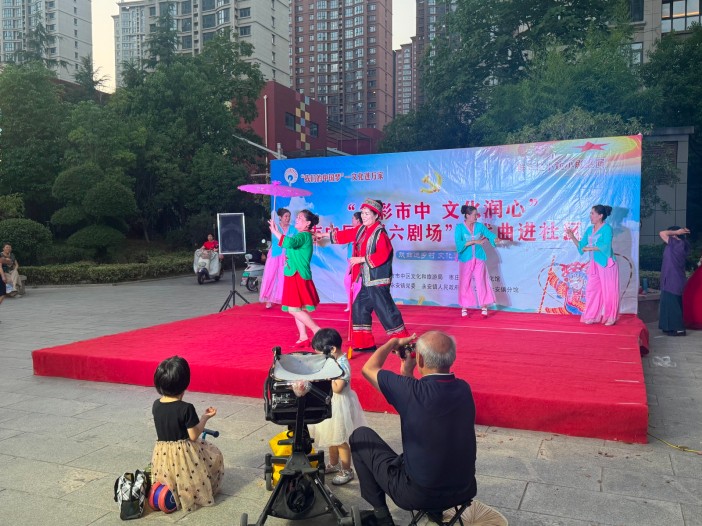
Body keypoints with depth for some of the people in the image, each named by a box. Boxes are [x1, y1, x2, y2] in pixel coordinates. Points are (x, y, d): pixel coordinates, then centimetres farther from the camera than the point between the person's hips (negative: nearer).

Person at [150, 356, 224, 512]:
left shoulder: (156, 405, -4)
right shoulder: (186, 408, -22)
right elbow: (194, 436, -15)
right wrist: (205, 417, -3)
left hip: (162, 455, 6)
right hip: (184, 455, -6)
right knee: (214, 454, 17)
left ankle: (167, 486, 14)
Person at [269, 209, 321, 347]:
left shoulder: (304, 235, -15)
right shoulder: (301, 235, 16)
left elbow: (289, 243, -34)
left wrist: (275, 231, -27)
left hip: (299, 277, -10)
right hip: (294, 276, 10)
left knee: (294, 309, -12)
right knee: (297, 309, 11)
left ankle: (318, 331, -4)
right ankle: (303, 338, 15)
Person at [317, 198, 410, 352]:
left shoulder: (380, 233, -14)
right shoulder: (361, 230, 11)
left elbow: (382, 256, -22)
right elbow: (345, 235, 22)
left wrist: (361, 259, -16)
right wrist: (325, 235, 27)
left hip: (378, 281, -9)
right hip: (367, 281, 9)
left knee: (386, 310, -7)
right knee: (359, 308, 14)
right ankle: (365, 344, 23)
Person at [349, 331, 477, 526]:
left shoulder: (413, 391, -25)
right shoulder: (463, 389, -8)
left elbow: (368, 369, -7)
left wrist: (394, 342, 5)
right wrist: (407, 372, 9)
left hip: (419, 495, -6)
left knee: (360, 436, 10)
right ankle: (437, 510, 32)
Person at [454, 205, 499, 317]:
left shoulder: (480, 226, 3)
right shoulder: (460, 227, -7)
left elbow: (490, 235, -4)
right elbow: (459, 243, -16)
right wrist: (474, 241, -20)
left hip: (479, 258, 2)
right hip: (466, 259, -2)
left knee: (482, 282, 1)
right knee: (465, 284, 4)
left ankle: (484, 307, 7)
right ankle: (464, 308, 14)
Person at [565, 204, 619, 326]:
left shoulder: (607, 228, -8)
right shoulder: (589, 230, 11)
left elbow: (605, 246, -19)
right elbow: (582, 246, 10)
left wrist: (590, 248, -13)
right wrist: (572, 237, -2)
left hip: (607, 264, -7)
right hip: (594, 264, 7)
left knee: (608, 291, -1)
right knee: (592, 290, 5)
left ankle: (611, 317, 7)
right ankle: (592, 316, 11)